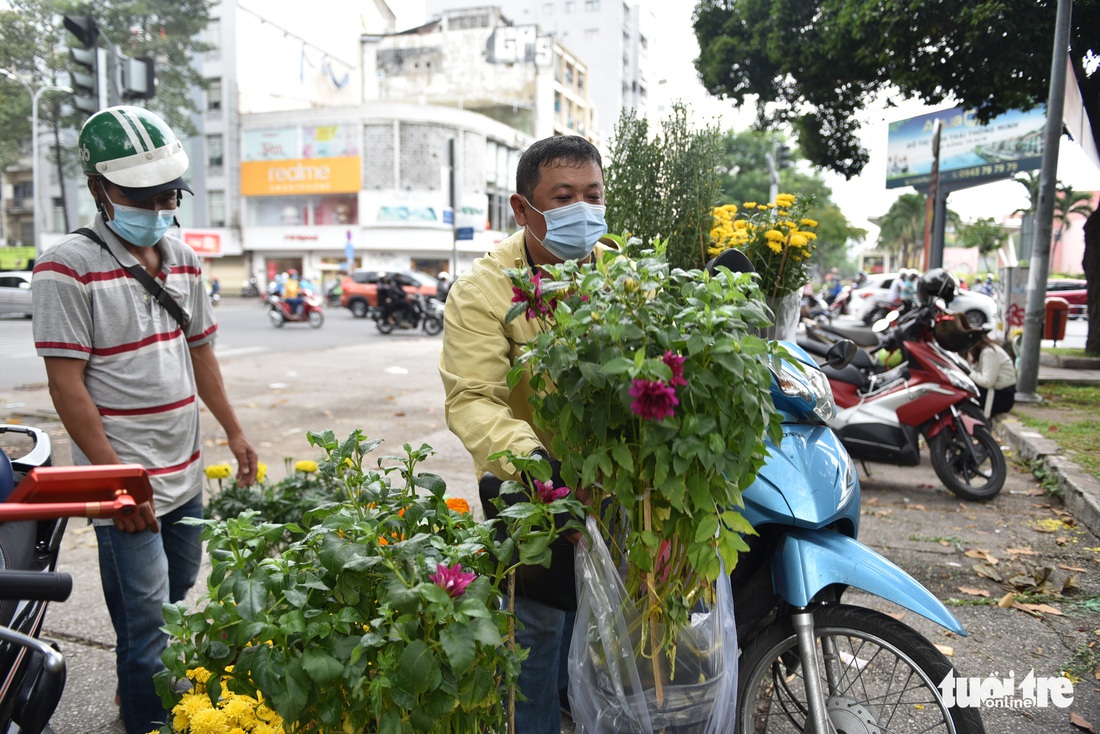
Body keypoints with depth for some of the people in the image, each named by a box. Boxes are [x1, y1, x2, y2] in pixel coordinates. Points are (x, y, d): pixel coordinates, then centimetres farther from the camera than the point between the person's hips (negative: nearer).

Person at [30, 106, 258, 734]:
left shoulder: (183, 259, 8)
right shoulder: (69, 267, -13)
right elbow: (66, 383, -15)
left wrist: (235, 432, 15)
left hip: (187, 474, 7)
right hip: (127, 484, -7)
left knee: (178, 604, 21)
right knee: (148, 625, 0)